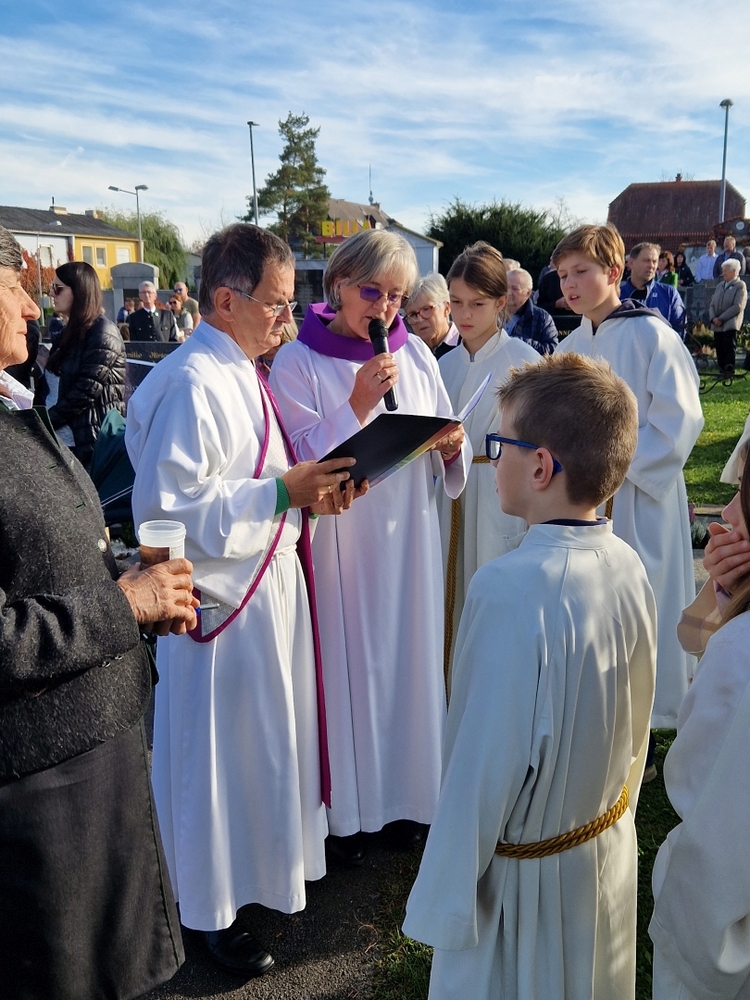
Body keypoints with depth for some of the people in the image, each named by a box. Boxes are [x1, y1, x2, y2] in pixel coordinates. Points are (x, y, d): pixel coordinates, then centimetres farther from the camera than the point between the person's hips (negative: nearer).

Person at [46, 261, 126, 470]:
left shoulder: (103, 333, -11)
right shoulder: (74, 330, 15)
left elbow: (86, 391, -17)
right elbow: (57, 386, 15)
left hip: (92, 439, -8)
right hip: (66, 437, 8)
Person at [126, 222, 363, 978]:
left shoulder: (242, 373, 9)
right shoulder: (191, 384, -21)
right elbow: (167, 507, -24)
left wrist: (312, 488, 0)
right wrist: (281, 493, -24)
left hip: (271, 583, 9)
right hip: (224, 598, -9)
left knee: (268, 738, 22)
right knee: (219, 752, 7)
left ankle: (266, 858, 43)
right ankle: (212, 907, 28)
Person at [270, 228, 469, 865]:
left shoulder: (415, 354, 4)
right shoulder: (298, 363, -7)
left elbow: (443, 453, 8)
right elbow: (302, 465, -13)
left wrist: (452, 448, -15)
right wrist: (359, 403, -22)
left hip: (410, 533, 4)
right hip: (339, 538, -3)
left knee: (408, 655, 12)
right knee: (348, 662, 6)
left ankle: (404, 792, 33)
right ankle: (344, 808, 25)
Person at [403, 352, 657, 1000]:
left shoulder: (510, 591, -32)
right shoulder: (629, 566, -9)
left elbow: (483, 767, -26)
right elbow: (636, 723, 3)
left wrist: (445, 905, -13)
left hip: (526, 875, -6)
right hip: (611, 846, 7)